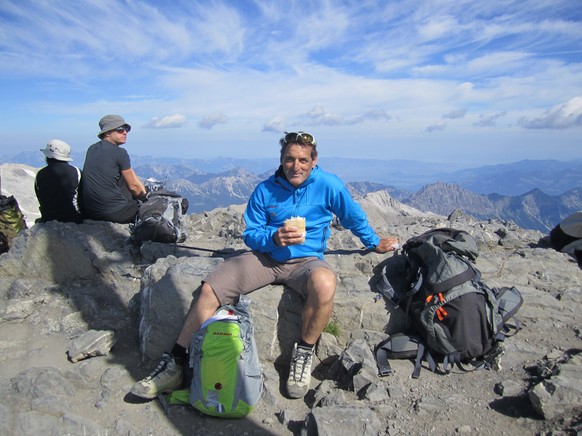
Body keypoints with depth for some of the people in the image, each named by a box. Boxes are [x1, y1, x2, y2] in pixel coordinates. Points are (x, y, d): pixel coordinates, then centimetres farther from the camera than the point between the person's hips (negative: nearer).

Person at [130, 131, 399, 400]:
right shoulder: (265, 191, 2)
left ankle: (303, 354, -14)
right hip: (265, 257, 3)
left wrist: (375, 243, 23)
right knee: (209, 289, -17)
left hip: (306, 260, -2)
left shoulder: (328, 185, -2)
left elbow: (355, 217, 13)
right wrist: (274, 237, -17)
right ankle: (175, 364, -4)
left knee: (325, 284, -39)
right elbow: (250, 234, 4)